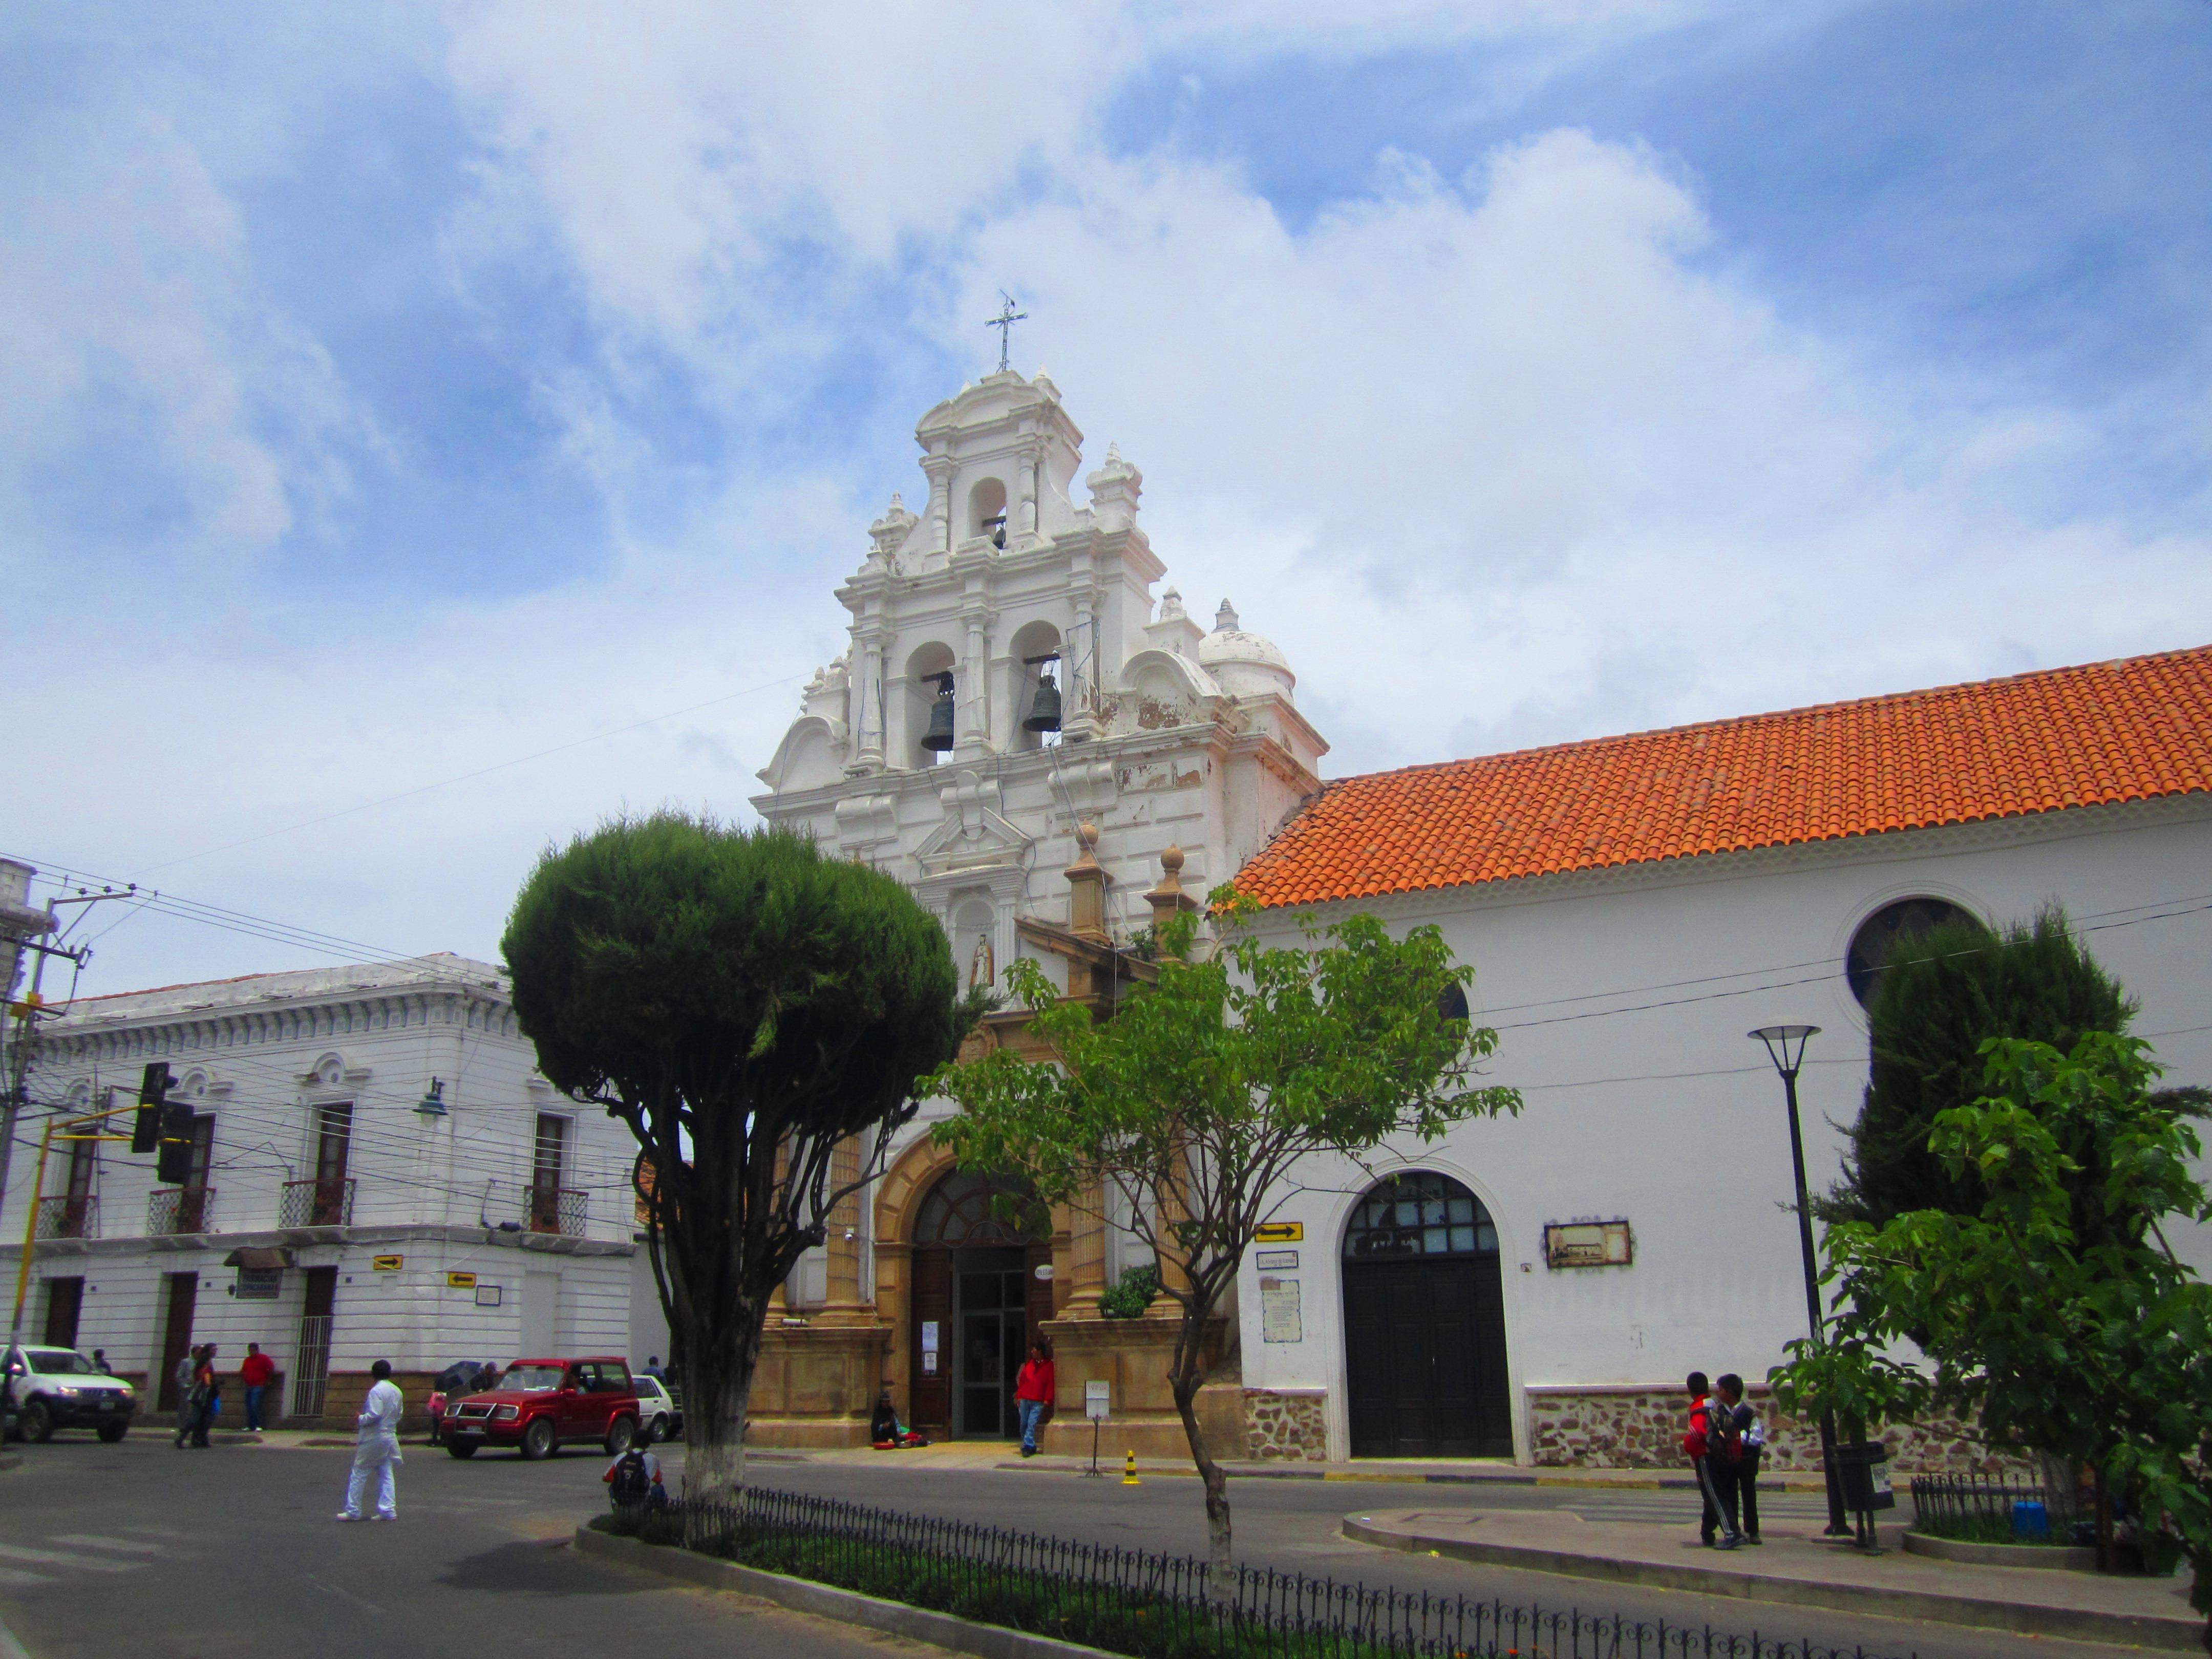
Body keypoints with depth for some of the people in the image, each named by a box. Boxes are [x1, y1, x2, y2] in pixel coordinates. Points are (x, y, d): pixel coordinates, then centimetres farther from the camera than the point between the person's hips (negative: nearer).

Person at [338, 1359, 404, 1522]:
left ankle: (353, 1511, 8)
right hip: (390, 1437, 7)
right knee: (386, 1475, 9)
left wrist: (360, 1420, -7)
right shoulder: (397, 1392, 8)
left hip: (373, 1438, -7)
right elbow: (399, 1416, 13)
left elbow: (374, 1415, -22)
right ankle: (388, 1510, 7)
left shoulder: (376, 1391, -15)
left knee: (359, 1474, 3)